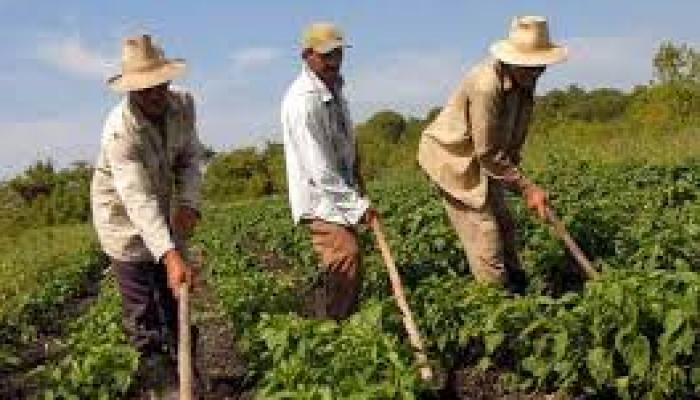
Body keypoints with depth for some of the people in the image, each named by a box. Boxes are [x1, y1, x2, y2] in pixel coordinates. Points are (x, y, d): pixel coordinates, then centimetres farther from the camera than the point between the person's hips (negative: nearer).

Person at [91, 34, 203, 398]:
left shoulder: (183, 104, -15)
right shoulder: (120, 130, -33)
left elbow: (189, 156, -3)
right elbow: (138, 200, -41)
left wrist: (189, 201, -21)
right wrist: (171, 255, -50)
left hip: (165, 213, 6)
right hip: (124, 218, -6)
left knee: (175, 294, 15)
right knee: (141, 308, 0)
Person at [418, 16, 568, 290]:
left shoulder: (524, 82, -3)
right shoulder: (486, 85, -30)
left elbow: (514, 137, 8)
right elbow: (488, 153, -25)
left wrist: (520, 183, 3)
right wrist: (526, 187, -19)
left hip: (481, 160, 9)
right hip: (451, 157, -9)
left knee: (504, 226, 11)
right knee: (485, 235, -9)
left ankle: (518, 288, 21)